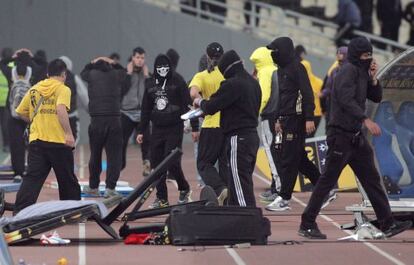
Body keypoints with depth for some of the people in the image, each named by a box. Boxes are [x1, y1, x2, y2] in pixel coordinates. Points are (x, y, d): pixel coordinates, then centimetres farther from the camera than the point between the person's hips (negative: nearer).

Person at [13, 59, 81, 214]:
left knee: (32, 178, -3)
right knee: (67, 179, 13)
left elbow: (21, 112, 16)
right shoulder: (62, 89, -3)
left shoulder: (34, 89, 11)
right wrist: (68, 133, -24)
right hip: (59, 142, -3)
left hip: (36, 140, 3)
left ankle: (19, 212, -17)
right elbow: (61, 109, -22)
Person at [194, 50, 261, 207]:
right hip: (252, 134, 9)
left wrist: (200, 102, 9)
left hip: (238, 137, -9)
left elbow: (211, 108, -15)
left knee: (240, 183, -9)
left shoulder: (232, 84, -14)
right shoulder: (253, 83, 13)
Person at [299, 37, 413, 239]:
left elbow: (376, 98, 17)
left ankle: (387, 224, 10)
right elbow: (346, 99, -26)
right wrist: (366, 120, -33)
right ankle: (307, 224, 1)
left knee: (372, 180, 8)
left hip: (356, 137, 9)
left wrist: (373, 78, 0)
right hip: (341, 136, -9)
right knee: (328, 180, -5)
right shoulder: (348, 71, -13)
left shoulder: (362, 73, 14)